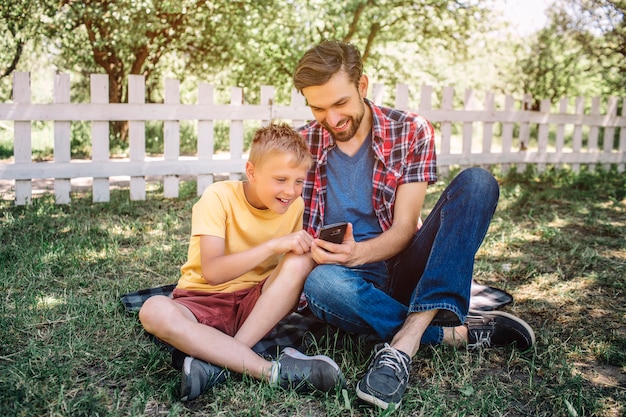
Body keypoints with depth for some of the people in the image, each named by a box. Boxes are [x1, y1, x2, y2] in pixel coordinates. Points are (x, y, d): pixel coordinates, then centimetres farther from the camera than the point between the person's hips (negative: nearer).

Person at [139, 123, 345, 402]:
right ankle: (271, 370, -36)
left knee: (302, 260, -25)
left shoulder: (295, 206, -2)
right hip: (204, 302, -3)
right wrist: (273, 245, -32)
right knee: (154, 311, -35)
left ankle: (218, 363, -27)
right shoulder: (219, 197, -15)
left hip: (259, 303, 3)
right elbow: (212, 272, -25)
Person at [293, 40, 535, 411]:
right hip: (353, 279, -1)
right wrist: (311, 250, -20)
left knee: (477, 182, -21)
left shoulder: (411, 132, -2)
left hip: (401, 266, 1)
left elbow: (404, 228, -7)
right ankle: (456, 331, -21)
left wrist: (360, 253, -27)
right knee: (320, 284, -38)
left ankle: (405, 341, -34)